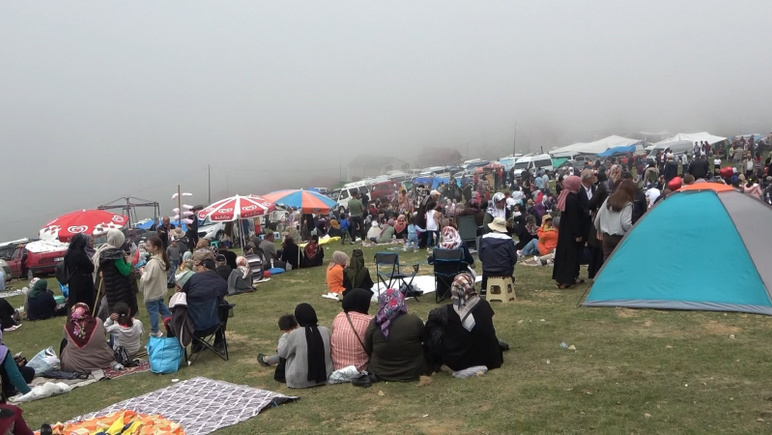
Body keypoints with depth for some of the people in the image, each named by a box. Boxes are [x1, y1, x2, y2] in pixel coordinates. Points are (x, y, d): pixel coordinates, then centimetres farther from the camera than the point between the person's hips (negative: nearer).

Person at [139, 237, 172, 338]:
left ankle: (155, 332, 17)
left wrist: (142, 272, -8)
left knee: (153, 311, 6)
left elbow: (147, 278, -26)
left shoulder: (152, 262, -29)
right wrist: (145, 270, 5)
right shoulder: (161, 259, 0)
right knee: (161, 307, 26)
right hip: (159, 290, 9)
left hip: (152, 292, -9)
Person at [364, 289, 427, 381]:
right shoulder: (415, 321, -18)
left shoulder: (374, 324, -15)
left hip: (380, 374, 2)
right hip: (413, 372, -2)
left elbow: (368, 351, -1)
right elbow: (424, 339, 3)